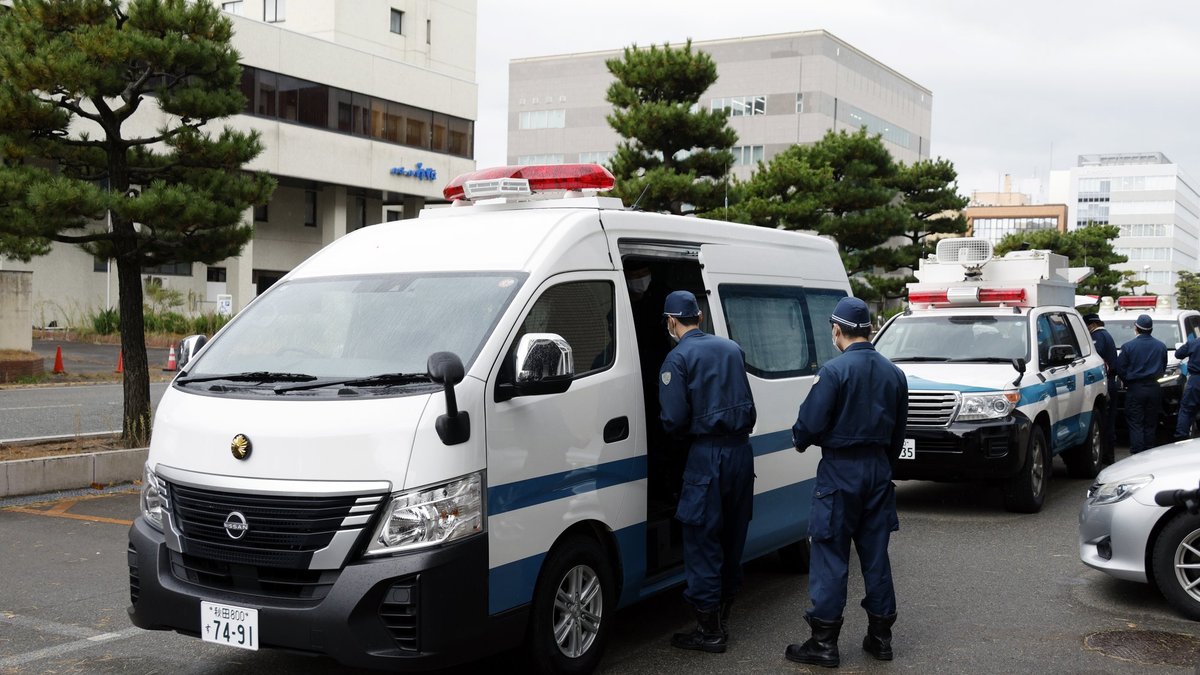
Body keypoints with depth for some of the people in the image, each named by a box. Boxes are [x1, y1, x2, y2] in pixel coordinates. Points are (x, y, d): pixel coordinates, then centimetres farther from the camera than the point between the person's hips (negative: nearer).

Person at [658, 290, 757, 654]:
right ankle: (722, 616, 27)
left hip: (707, 456, -7)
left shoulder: (678, 358, -9)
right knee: (732, 535, 16)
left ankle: (709, 630, 3)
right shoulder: (732, 349, 12)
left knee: (702, 541, 0)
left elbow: (674, 420, -13)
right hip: (741, 449, 7)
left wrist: (683, 431, 7)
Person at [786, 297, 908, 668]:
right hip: (879, 470, 6)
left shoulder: (833, 371, -15)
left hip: (840, 471, -6)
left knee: (831, 556, 0)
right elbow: (898, 433, 14)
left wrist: (799, 439, 5)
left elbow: (809, 425, -17)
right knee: (875, 554, 13)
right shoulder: (893, 373, 8)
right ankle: (880, 636, 20)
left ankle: (824, 642, 2)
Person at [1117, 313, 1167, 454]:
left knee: (1135, 424, -1)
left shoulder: (1128, 346, -11)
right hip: (1154, 388, 4)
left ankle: (1136, 454, -7)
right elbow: (1163, 368, 11)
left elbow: (1120, 368, -6)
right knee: (1150, 424, 12)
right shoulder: (1161, 346, 2)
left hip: (1135, 389, -3)